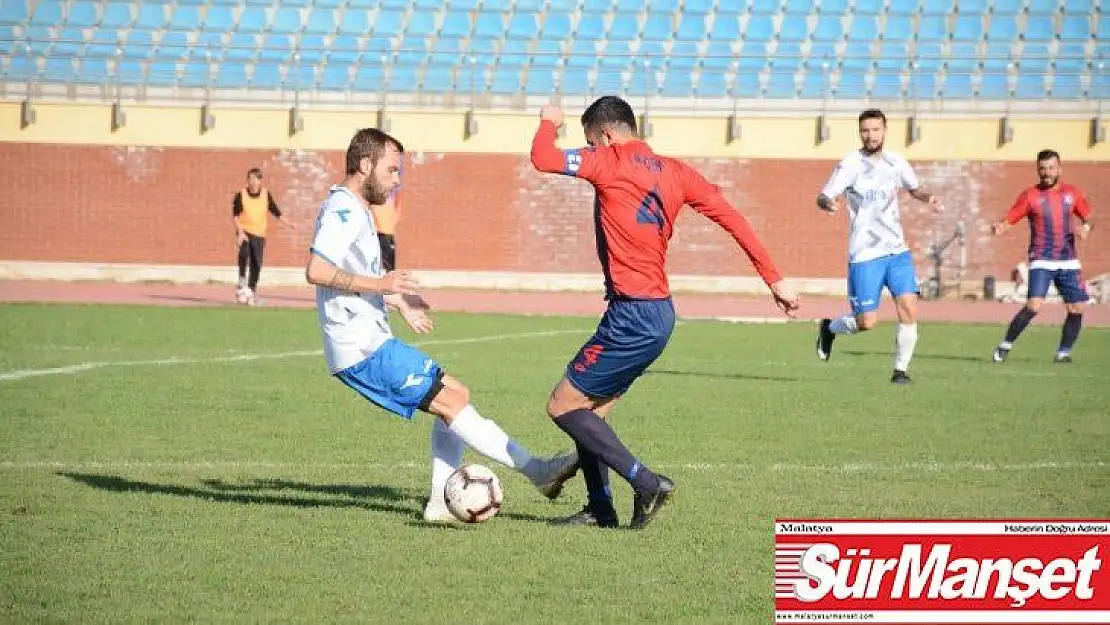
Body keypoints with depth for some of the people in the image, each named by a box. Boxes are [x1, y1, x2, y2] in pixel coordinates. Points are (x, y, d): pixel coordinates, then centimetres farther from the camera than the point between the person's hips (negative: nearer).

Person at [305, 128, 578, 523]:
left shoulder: (357, 211, 20)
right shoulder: (342, 210, -13)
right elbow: (316, 270, -26)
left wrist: (400, 305, 41)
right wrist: (380, 284, -25)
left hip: (372, 341, 11)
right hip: (363, 348, -11)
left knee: (455, 395, 10)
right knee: (452, 401, -12)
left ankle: (441, 503, 7)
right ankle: (539, 471, -12)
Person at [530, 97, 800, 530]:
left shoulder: (611, 161, -9)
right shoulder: (673, 172, 12)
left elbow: (543, 159, -16)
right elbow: (732, 218, 8)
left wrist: (549, 123, 6)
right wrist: (773, 278, 9)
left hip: (633, 316, -9)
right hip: (660, 312, 9)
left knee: (563, 406, -2)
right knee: (589, 409, 17)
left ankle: (646, 483, -7)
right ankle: (600, 508, 19)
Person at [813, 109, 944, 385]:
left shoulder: (896, 162, 6)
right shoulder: (851, 164, -7)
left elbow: (914, 189, 24)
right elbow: (823, 197, -12)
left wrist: (929, 197, 1)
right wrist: (828, 203, -37)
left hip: (897, 250, 4)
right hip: (864, 255, -4)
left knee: (909, 308, -11)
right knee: (867, 322, -5)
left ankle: (901, 370, 4)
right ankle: (830, 328, 27)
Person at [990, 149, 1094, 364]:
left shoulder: (1072, 193, 7)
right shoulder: (1030, 196, -3)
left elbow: (1087, 217, 15)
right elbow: (1009, 219, -7)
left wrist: (1085, 227, -8)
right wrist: (999, 226, -29)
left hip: (1068, 261, 4)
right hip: (1041, 261, -4)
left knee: (1077, 308, 0)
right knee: (1033, 306, -19)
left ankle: (1064, 352, 15)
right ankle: (1005, 346, -7)